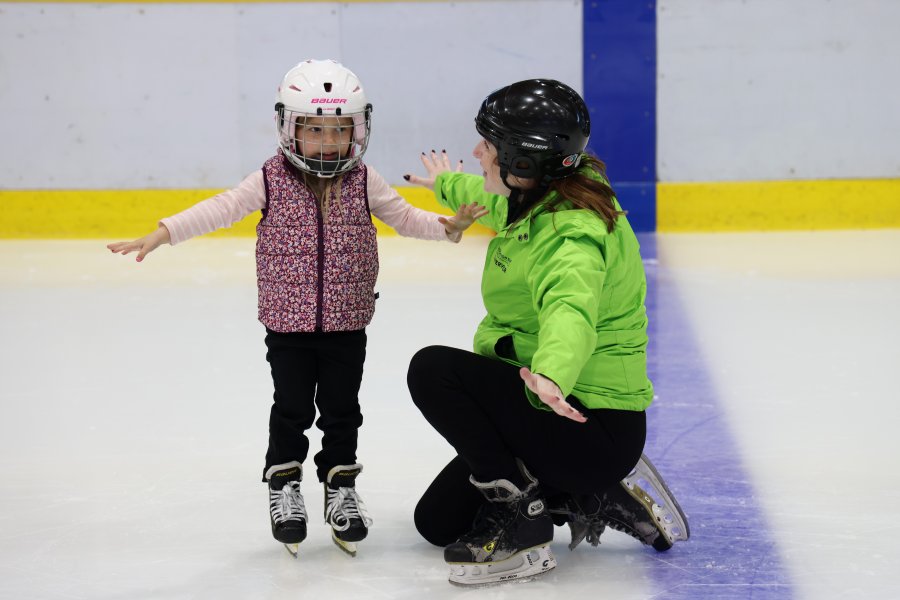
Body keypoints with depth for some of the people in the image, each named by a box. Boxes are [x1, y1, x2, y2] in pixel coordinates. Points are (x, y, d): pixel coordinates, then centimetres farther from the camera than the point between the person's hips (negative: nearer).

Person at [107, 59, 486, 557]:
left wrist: (447, 226, -11)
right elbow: (220, 209, -11)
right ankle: (284, 488, 24)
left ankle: (341, 488, 26)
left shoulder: (363, 181, -1)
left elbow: (403, 216, 5)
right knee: (292, 409, 7)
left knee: (341, 410, 10)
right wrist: (160, 235, -18)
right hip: (288, 325, -1)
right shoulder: (272, 180, -7)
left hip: (346, 324, 2)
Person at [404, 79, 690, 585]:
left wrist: (551, 374, -67)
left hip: (594, 425, -10)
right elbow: (497, 202, 31)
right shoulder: (537, 199, 4)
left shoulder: (571, 235, -26)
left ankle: (519, 525, -15)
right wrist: (448, 185, 50)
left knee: (434, 369, -24)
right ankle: (597, 493, 17)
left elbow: (571, 308, -47)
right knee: (438, 520, 13)